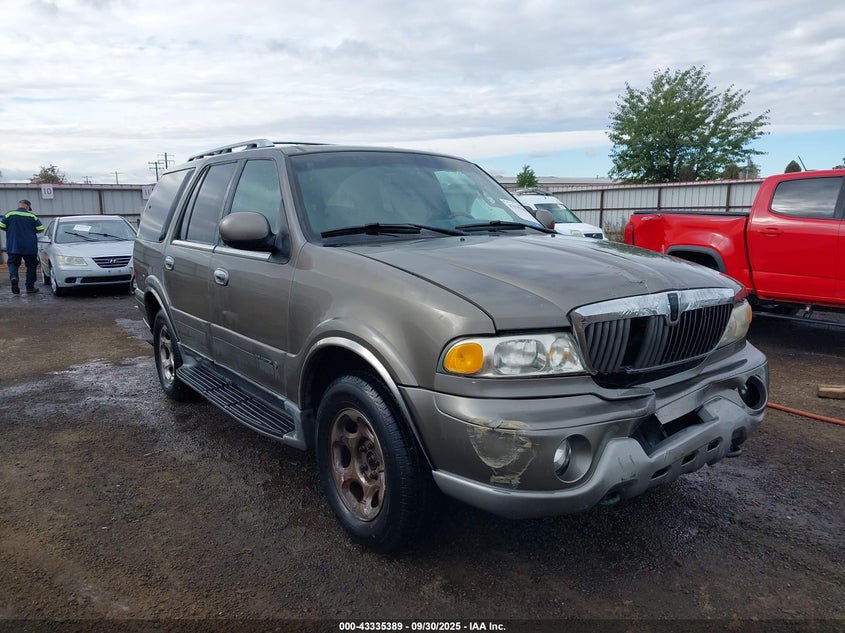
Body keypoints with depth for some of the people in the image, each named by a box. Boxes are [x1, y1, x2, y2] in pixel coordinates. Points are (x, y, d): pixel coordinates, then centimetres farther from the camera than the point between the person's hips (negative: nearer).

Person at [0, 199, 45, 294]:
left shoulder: (9, 214, 0)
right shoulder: (32, 216, -2)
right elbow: (40, 229, -3)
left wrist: (11, 230, 18)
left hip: (13, 246, 1)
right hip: (30, 247, -1)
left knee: (13, 264, 10)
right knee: (31, 265, 10)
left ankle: (13, 277, -20)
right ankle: (30, 286, 12)